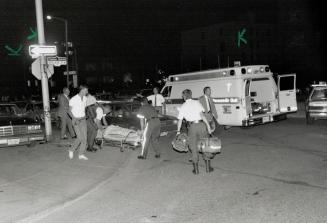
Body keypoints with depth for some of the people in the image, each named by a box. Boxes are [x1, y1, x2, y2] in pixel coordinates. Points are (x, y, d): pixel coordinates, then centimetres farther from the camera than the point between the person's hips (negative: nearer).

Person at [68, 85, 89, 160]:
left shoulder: (84, 98, 3)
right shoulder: (73, 100, -15)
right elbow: (70, 111, -10)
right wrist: (75, 119, -23)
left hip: (83, 119, 6)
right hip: (76, 120, -6)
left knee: (84, 137, -1)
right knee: (80, 138, -12)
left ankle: (81, 155, 7)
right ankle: (71, 150, 11)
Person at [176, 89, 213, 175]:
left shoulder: (183, 107, 7)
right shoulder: (197, 103, 4)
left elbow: (180, 120, 9)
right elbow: (202, 114, -7)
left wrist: (178, 131, 21)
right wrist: (208, 126, -7)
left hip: (191, 127, 0)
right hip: (201, 125, 0)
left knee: (194, 147, 11)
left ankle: (196, 169, 15)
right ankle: (208, 167, 17)